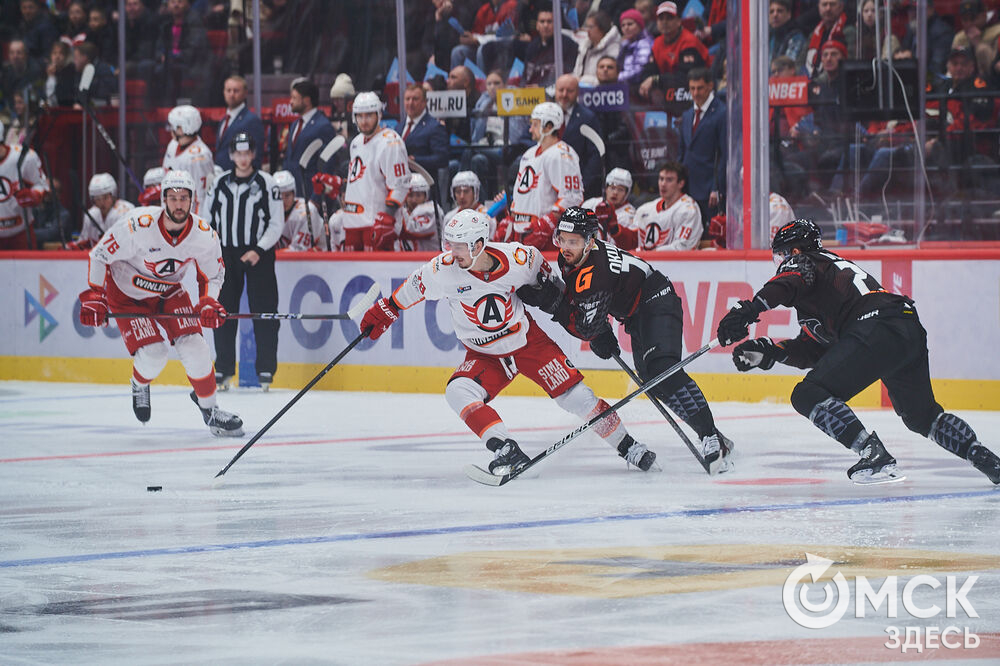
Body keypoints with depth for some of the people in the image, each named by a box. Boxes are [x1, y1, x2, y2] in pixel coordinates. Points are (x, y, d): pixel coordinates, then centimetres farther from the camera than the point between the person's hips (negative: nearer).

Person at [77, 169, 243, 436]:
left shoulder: (204, 234, -18)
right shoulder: (138, 225, -31)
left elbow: (211, 276, -1)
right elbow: (100, 255, -18)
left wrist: (208, 302, -20)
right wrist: (93, 297, -21)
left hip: (169, 292, 3)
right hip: (127, 294, -3)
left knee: (195, 349, -11)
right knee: (153, 355, -16)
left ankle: (209, 409, 10)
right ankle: (139, 385, 21)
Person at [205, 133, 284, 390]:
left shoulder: (266, 183, -2)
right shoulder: (220, 184, 8)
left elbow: (277, 223, -2)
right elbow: (209, 219, 17)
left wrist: (259, 250, -13)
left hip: (259, 255, -3)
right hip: (227, 253, 3)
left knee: (263, 311, -5)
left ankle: (266, 370, 0)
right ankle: (224, 370, 10)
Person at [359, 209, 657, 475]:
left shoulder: (518, 258, -21)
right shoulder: (444, 269, -20)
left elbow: (541, 267, 2)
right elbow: (414, 286, 0)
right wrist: (384, 310, 6)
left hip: (529, 341, -1)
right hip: (484, 355, 1)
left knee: (574, 394, -7)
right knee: (459, 393, -27)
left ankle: (627, 446, 10)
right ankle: (508, 453, -31)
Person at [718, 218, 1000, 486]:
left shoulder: (803, 261, 12)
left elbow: (792, 280, -16)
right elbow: (815, 349, 31)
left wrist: (751, 308, -30)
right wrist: (766, 353, 22)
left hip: (878, 330, -10)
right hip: (912, 331, 10)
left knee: (809, 395, -9)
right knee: (922, 416, 28)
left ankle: (875, 456, -19)